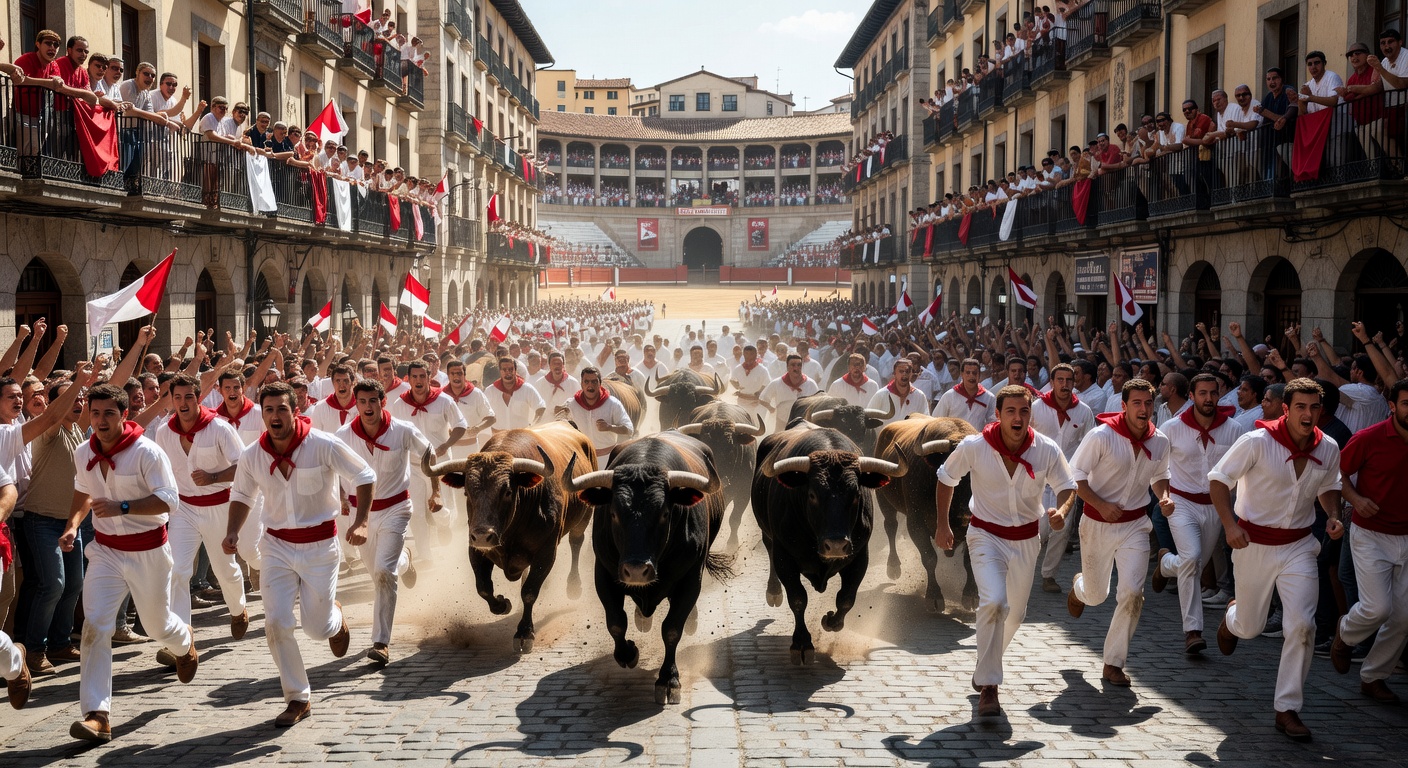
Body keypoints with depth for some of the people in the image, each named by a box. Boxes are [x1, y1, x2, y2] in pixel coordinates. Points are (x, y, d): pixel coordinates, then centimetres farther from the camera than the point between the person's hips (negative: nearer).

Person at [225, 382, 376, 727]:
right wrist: (232, 532, -5)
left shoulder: (324, 446, -16)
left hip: (320, 546, -2)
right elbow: (241, 496, 12)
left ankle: (336, 617, 40)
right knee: (276, 622, -9)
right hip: (277, 546, 3)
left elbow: (365, 477, -6)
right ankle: (298, 699, 6)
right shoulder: (251, 456, -5)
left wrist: (360, 522, -18)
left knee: (317, 628, 0)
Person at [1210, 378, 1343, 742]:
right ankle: (1231, 617, 50)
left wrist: (1333, 516, -4)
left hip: (1299, 546, 3)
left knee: (1301, 625, -10)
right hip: (1255, 544, -2)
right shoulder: (1258, 441, -18)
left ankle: (1287, 709, 2)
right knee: (1250, 627, 9)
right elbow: (1218, 479, -11)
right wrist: (1230, 525, -22)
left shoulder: (1328, 449, -3)